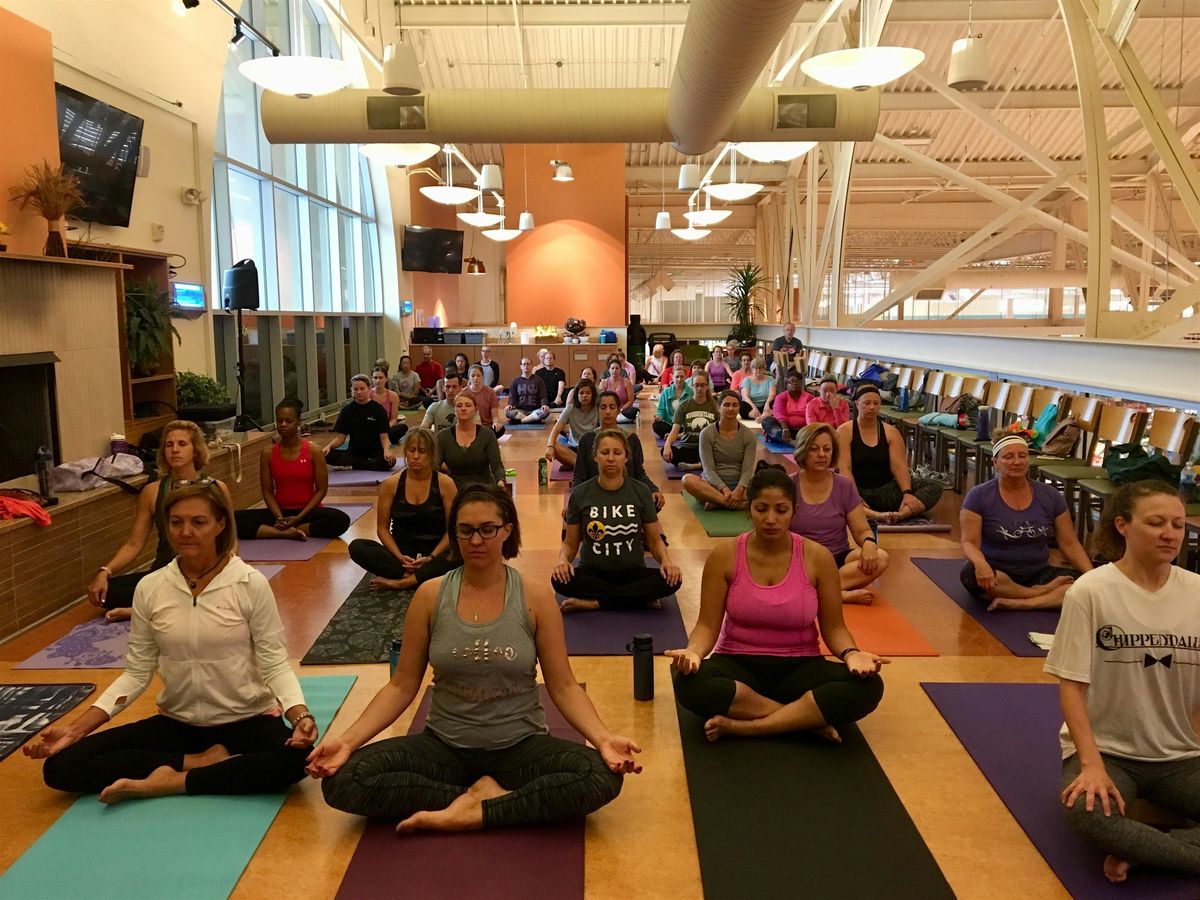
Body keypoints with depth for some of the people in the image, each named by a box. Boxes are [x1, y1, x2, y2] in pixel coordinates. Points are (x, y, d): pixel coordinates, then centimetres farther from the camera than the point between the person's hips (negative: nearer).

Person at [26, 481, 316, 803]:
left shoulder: (250, 583, -12)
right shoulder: (150, 588, -2)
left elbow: (274, 664, -11)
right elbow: (137, 672, 2)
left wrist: (300, 716, -28)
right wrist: (75, 729, -8)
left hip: (246, 720, -3)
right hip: (178, 722, 4)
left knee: (295, 758, -35)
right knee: (61, 765, -11)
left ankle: (169, 781, -18)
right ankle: (203, 760, -11)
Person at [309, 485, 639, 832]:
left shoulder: (535, 598, -6)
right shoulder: (430, 596, -2)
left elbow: (563, 686, -4)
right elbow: (402, 686, 2)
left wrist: (604, 739, -21)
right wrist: (348, 740, -12)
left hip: (520, 746, -1)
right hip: (444, 745, 1)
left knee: (601, 775, -30)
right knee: (343, 779, -23)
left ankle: (470, 814, -18)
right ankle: (483, 794, -13)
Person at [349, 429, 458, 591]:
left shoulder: (445, 484, -3)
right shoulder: (391, 484, 1)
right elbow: (382, 528, 3)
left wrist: (431, 557, -16)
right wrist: (399, 557, -12)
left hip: (435, 552, -2)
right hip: (401, 553, 2)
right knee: (357, 547, -25)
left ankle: (401, 582, -30)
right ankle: (424, 576, -29)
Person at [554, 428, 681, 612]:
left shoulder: (640, 492, -2)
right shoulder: (580, 494, -3)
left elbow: (654, 540, 5)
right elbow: (570, 543, 4)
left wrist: (666, 560, -16)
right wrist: (563, 560, -19)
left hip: (632, 572, 1)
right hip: (592, 573, 0)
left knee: (671, 580, -29)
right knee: (560, 580, -32)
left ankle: (592, 603, -21)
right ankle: (641, 598, -22)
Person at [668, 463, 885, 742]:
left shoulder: (817, 557, -5)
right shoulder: (724, 556, -7)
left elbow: (833, 627, 0)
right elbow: (708, 624, -5)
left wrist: (851, 654, -21)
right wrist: (694, 651, -27)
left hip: (799, 668, 1)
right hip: (738, 665, -1)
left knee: (866, 687, -29)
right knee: (689, 684, -35)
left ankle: (741, 726, -26)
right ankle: (808, 720, -24)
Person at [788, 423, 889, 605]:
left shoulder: (844, 486, 6)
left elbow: (862, 530, 5)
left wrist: (869, 542, -18)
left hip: (839, 559, 3)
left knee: (880, 557, -26)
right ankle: (844, 594, -28)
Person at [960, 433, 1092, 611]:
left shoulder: (1050, 496, 4)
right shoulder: (979, 496, -6)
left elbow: (1070, 544, 5)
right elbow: (969, 543, -11)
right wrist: (980, 563, -34)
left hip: (1037, 574, 3)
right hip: (995, 574, -2)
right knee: (972, 574, -37)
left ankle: (1014, 603, -28)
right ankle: (1042, 593, -17)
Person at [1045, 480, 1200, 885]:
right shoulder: (1090, 591, -10)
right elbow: (1072, 685, -9)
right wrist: (1092, 763, -20)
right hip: (1107, 749, -4)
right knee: (1086, 812, -34)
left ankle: (1138, 849, -15)